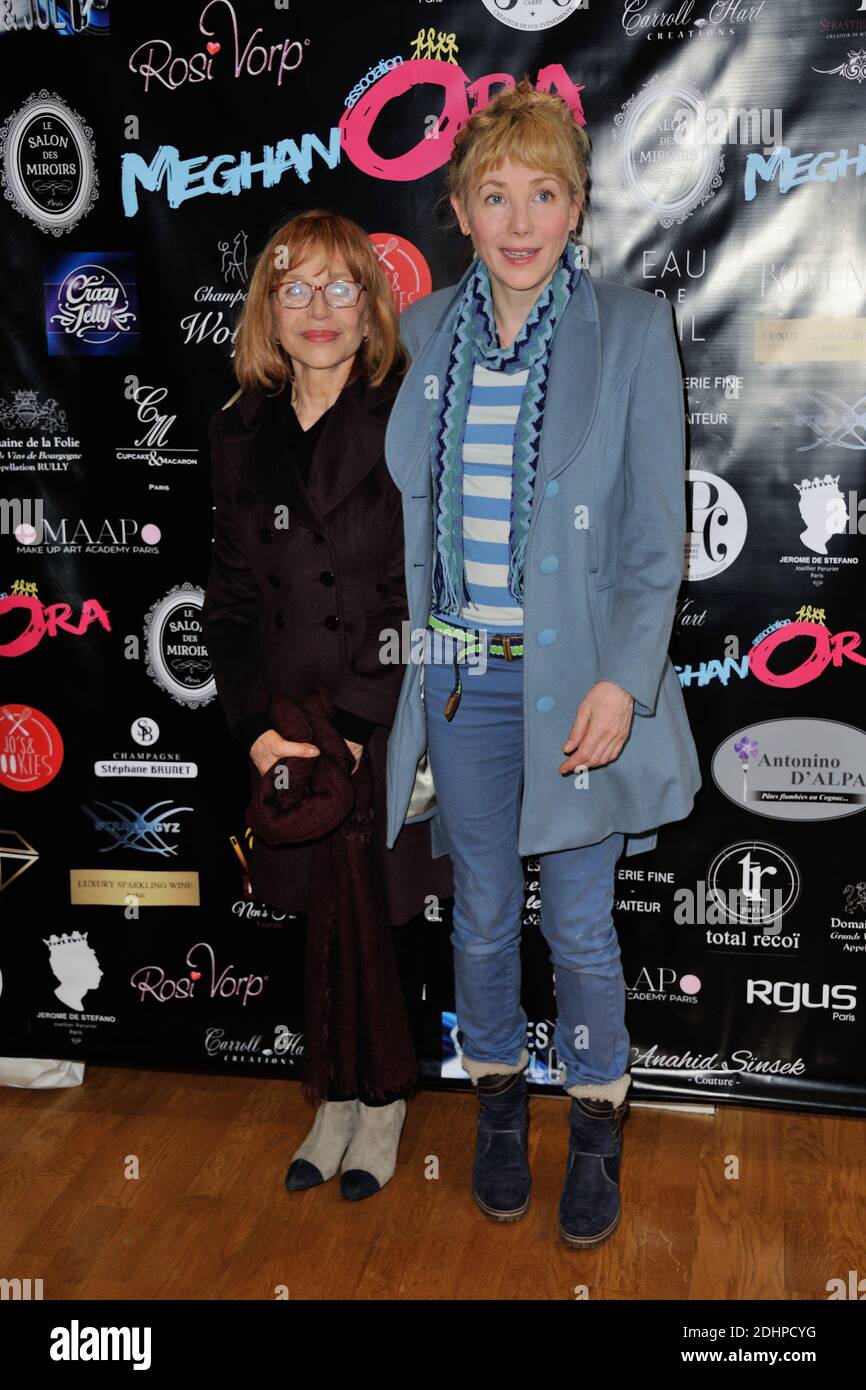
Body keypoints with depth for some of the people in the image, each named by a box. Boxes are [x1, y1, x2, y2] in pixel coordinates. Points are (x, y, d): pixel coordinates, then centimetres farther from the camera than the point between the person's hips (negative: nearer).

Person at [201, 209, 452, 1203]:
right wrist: (254, 724, -3)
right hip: (288, 733, 4)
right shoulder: (242, 433, 7)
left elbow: (420, 597, -11)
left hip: (389, 728, -4)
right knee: (322, 918, 13)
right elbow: (229, 597, 7)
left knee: (371, 920, 7)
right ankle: (339, 1096, 32)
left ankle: (381, 1099, 29)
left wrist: (352, 722, -15)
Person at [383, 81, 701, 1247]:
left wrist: (623, 680, -15)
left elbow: (658, 532, -7)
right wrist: (406, 649, 8)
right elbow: (410, 509, 10)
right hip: (461, 677, 3)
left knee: (580, 929, 8)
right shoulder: (426, 331, 4)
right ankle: (498, 1094, 39)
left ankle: (597, 1123, 33)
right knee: (482, 917, 15)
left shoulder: (633, 331, -6)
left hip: (579, 679, -3)